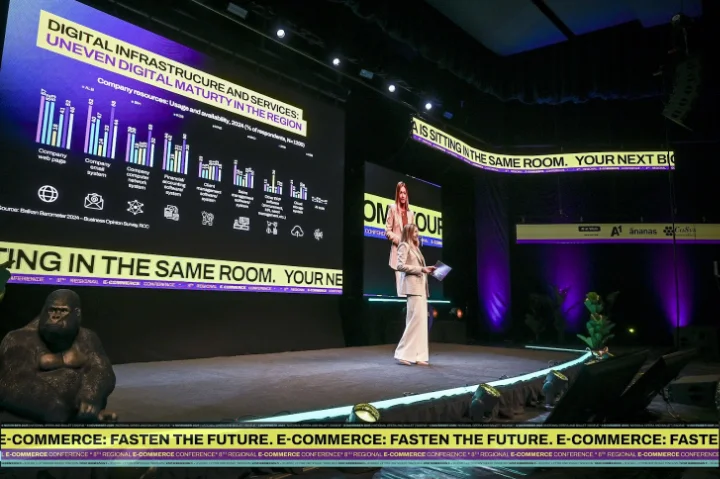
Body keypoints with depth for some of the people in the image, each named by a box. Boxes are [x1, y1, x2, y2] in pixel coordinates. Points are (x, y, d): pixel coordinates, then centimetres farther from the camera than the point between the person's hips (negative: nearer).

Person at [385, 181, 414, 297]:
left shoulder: (410, 213, 18)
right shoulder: (393, 208, 4)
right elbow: (387, 231, -1)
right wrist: (400, 240, -13)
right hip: (398, 252, -4)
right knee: (400, 286, -9)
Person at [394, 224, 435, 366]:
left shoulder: (415, 247, 24)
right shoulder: (404, 246, -2)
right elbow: (400, 266, -13)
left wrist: (426, 269, 8)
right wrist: (420, 269, -14)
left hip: (420, 286, 9)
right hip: (413, 286, -9)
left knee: (421, 320, 5)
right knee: (416, 318, -14)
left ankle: (417, 355, 7)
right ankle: (404, 353, -9)